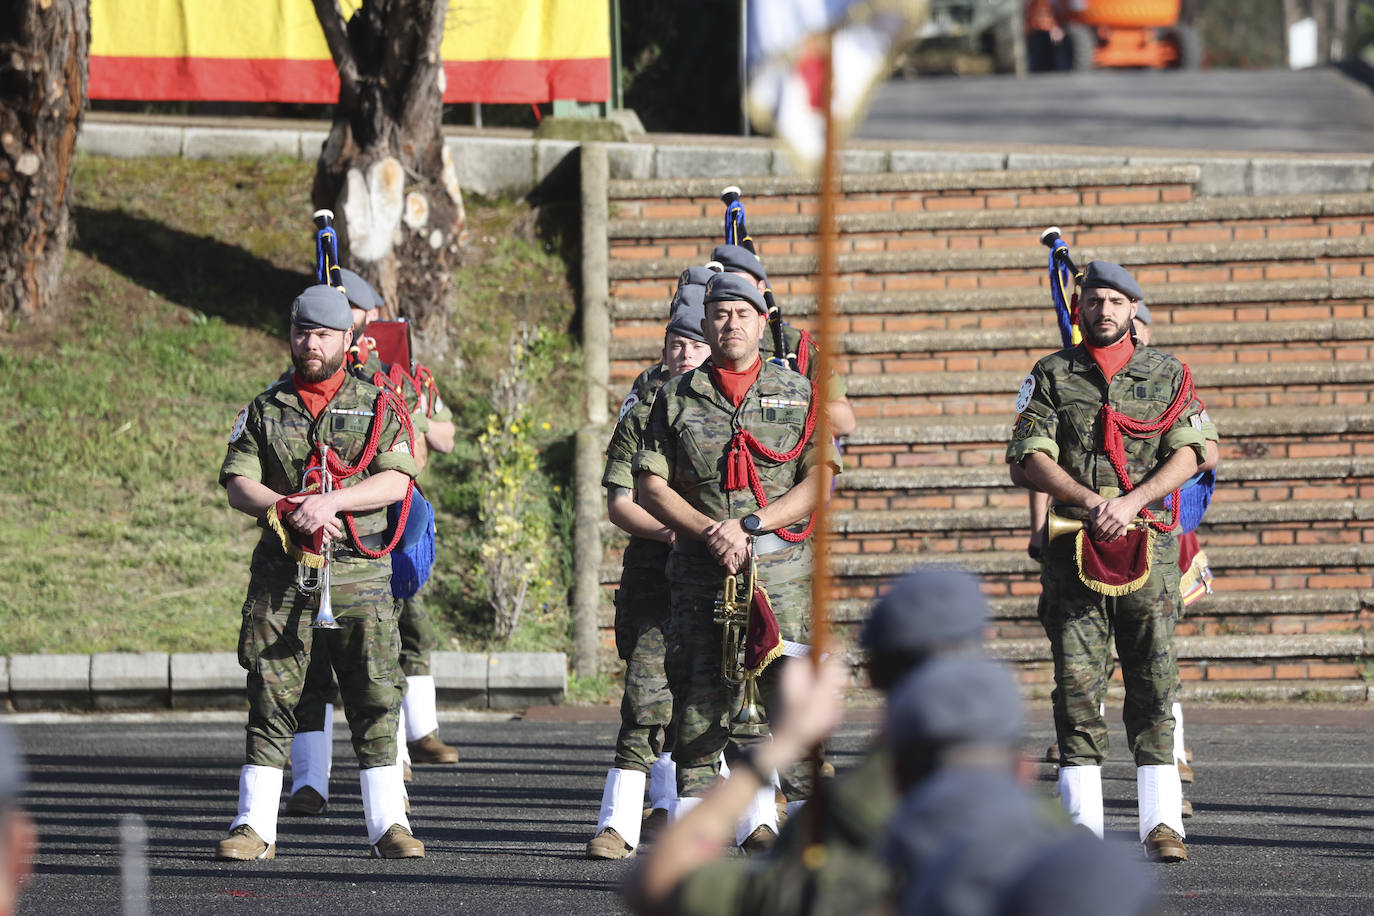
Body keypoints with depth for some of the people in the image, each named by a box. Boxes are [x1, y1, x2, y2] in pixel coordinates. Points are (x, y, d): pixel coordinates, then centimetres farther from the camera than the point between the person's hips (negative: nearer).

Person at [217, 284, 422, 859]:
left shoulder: (376, 406, 7)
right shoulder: (265, 410, 11)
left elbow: (397, 480, -5)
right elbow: (237, 485, 3)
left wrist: (332, 501, -19)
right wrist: (290, 509, -15)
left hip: (359, 574, -1)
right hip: (282, 571, 1)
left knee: (375, 699, -2)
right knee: (270, 698, -1)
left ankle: (387, 826, 4)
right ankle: (254, 826, 3)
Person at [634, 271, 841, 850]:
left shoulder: (798, 394, 10)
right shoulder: (677, 399, 11)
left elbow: (821, 480, 1)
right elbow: (651, 484, 6)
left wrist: (749, 525, -10)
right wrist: (710, 532, -9)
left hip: (781, 568, -1)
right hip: (701, 573, 1)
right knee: (699, 700, -1)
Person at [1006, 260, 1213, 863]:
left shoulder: (1168, 376, 10)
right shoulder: (1052, 376, 9)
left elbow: (1187, 456, 1)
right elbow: (1030, 457, 1)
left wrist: (1131, 502, -14)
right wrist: (1090, 501, -13)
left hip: (1150, 544, 0)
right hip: (1073, 544, 0)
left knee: (1154, 682, -2)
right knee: (1077, 683, -3)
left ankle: (1162, 821, -1)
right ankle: (1083, 822, 0)